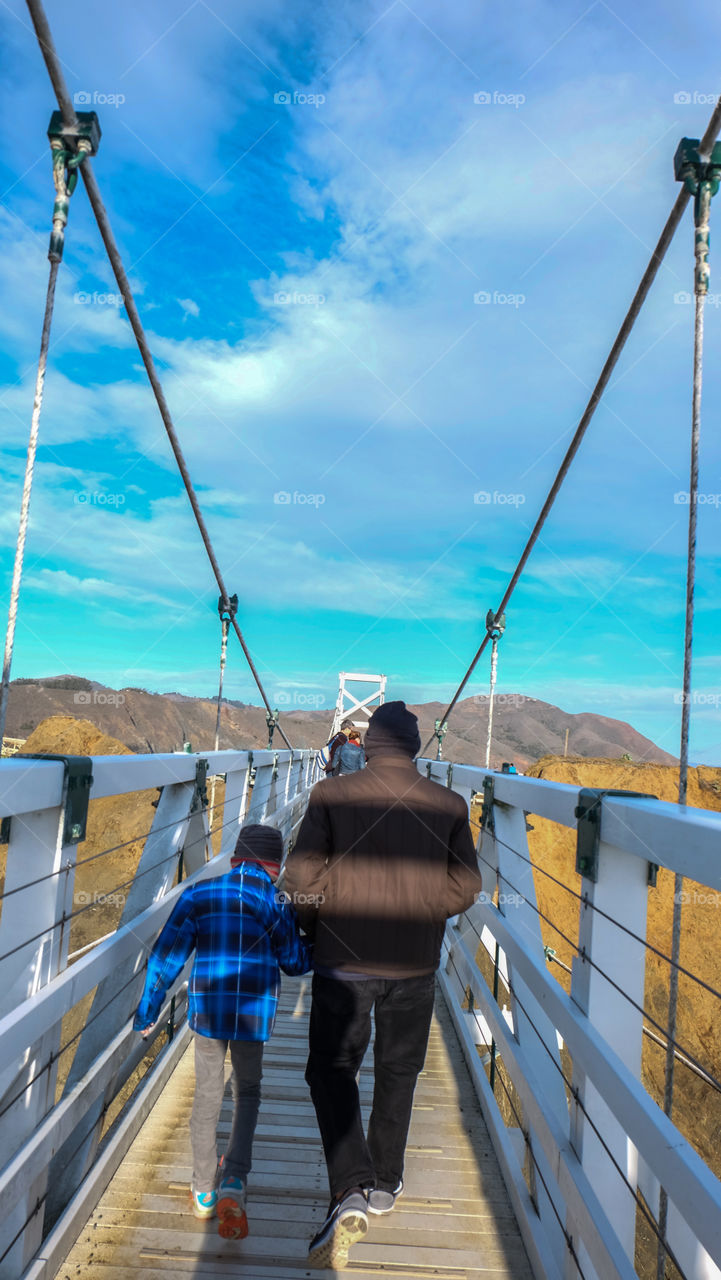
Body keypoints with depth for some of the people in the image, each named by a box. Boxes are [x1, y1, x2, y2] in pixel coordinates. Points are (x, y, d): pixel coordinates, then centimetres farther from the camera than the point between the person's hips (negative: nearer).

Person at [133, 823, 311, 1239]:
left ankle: (204, 1191, 29)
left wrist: (147, 1011, 8)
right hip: (255, 1011, -1)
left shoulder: (199, 894, -1)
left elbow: (167, 956, 0)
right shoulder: (278, 901, -3)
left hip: (207, 1009, 1)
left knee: (207, 1096, 18)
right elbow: (294, 962, 3)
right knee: (247, 1093, 18)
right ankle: (234, 1182, 2)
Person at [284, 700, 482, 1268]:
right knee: (398, 1072, 20)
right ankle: (385, 1184, 35)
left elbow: (301, 873, -12)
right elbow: (465, 886, -3)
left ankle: (350, 1190, -4)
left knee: (332, 1070, 11)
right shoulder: (449, 805, -5)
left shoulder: (331, 795, -10)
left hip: (343, 959, -2)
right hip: (415, 965, 3)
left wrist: (316, 923, 6)